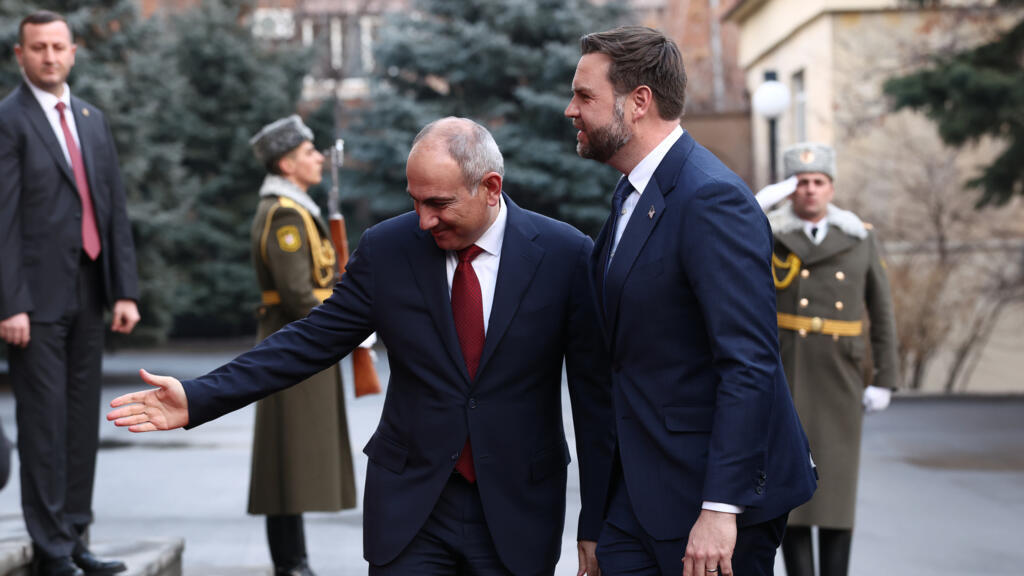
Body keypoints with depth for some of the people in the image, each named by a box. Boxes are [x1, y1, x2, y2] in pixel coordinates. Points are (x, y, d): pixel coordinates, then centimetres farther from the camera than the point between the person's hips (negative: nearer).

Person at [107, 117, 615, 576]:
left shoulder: (567, 256, -7)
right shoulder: (386, 249, -2)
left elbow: (595, 397, -3)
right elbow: (312, 341, 0)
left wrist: (595, 526, -3)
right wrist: (199, 398, -10)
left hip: (518, 513, -1)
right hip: (409, 504, 1)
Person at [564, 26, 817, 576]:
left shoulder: (712, 200, -19)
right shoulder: (633, 192, 12)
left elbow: (751, 364, -24)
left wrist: (720, 509, -27)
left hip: (716, 489, -9)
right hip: (640, 489, 9)